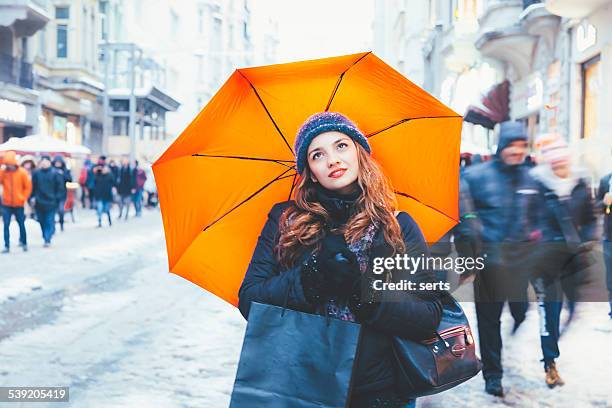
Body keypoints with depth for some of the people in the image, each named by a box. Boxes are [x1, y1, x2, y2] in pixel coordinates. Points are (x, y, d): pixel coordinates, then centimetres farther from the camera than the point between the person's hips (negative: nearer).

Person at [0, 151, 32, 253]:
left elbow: (28, 186, -1)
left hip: (19, 204, -1)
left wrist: (24, 198, -6)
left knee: (21, 224, 9)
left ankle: (24, 243, 25)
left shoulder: (22, 172, -5)